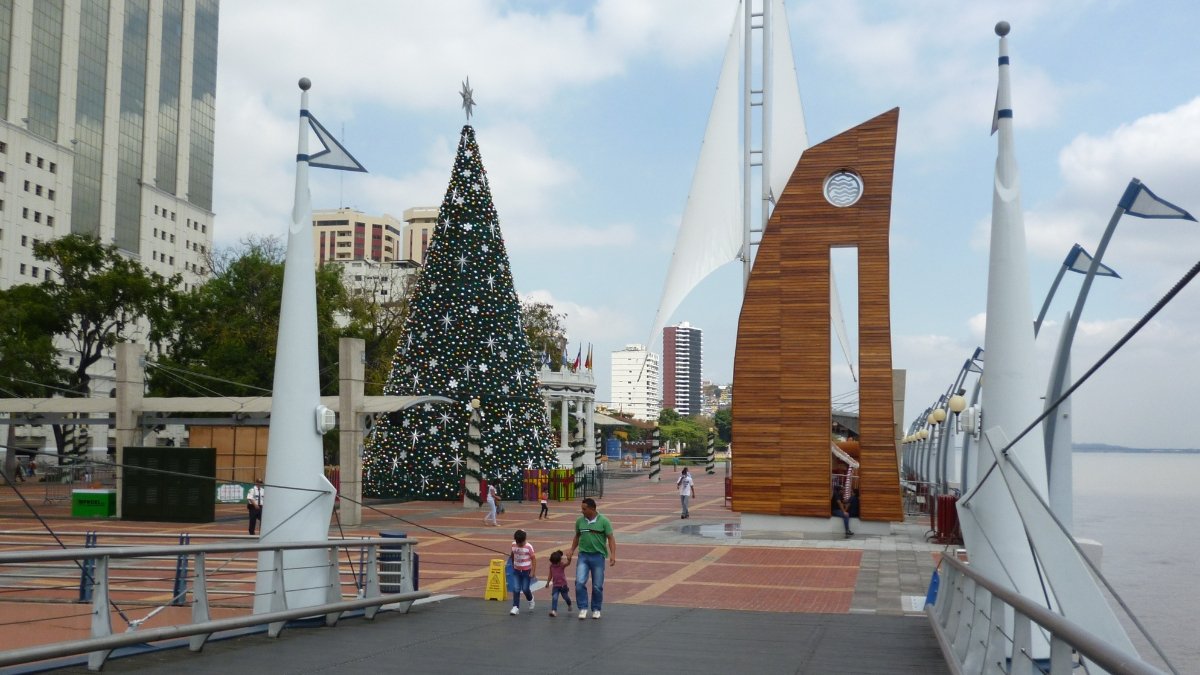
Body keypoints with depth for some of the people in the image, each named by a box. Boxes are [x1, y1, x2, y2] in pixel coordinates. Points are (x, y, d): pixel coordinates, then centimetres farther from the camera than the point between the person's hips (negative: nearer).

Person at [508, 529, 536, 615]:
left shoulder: (529, 547, -16)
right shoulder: (513, 545, -4)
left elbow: (533, 559, -12)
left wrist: (533, 571, -16)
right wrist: (513, 565, 21)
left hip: (527, 571, -3)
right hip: (517, 571, 3)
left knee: (525, 589, 1)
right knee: (516, 589, -4)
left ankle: (531, 599, 32)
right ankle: (515, 607, -1)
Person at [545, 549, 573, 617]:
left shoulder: (562, 565, -13)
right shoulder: (551, 566, -1)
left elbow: (568, 563, -34)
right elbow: (550, 575, 9)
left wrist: (569, 559, -55)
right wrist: (548, 582, 3)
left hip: (563, 585, -2)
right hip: (555, 585, 2)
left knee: (565, 596, 16)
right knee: (554, 598, -13)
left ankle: (569, 605, 45)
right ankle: (554, 611, -16)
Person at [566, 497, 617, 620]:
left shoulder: (603, 521, -7)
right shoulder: (580, 521, 3)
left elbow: (611, 538, -6)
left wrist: (613, 554, -16)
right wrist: (572, 550, 8)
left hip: (598, 556, -2)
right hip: (583, 555, 2)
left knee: (597, 586, 5)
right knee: (580, 582, -11)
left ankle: (596, 609, 22)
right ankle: (583, 608, 1)